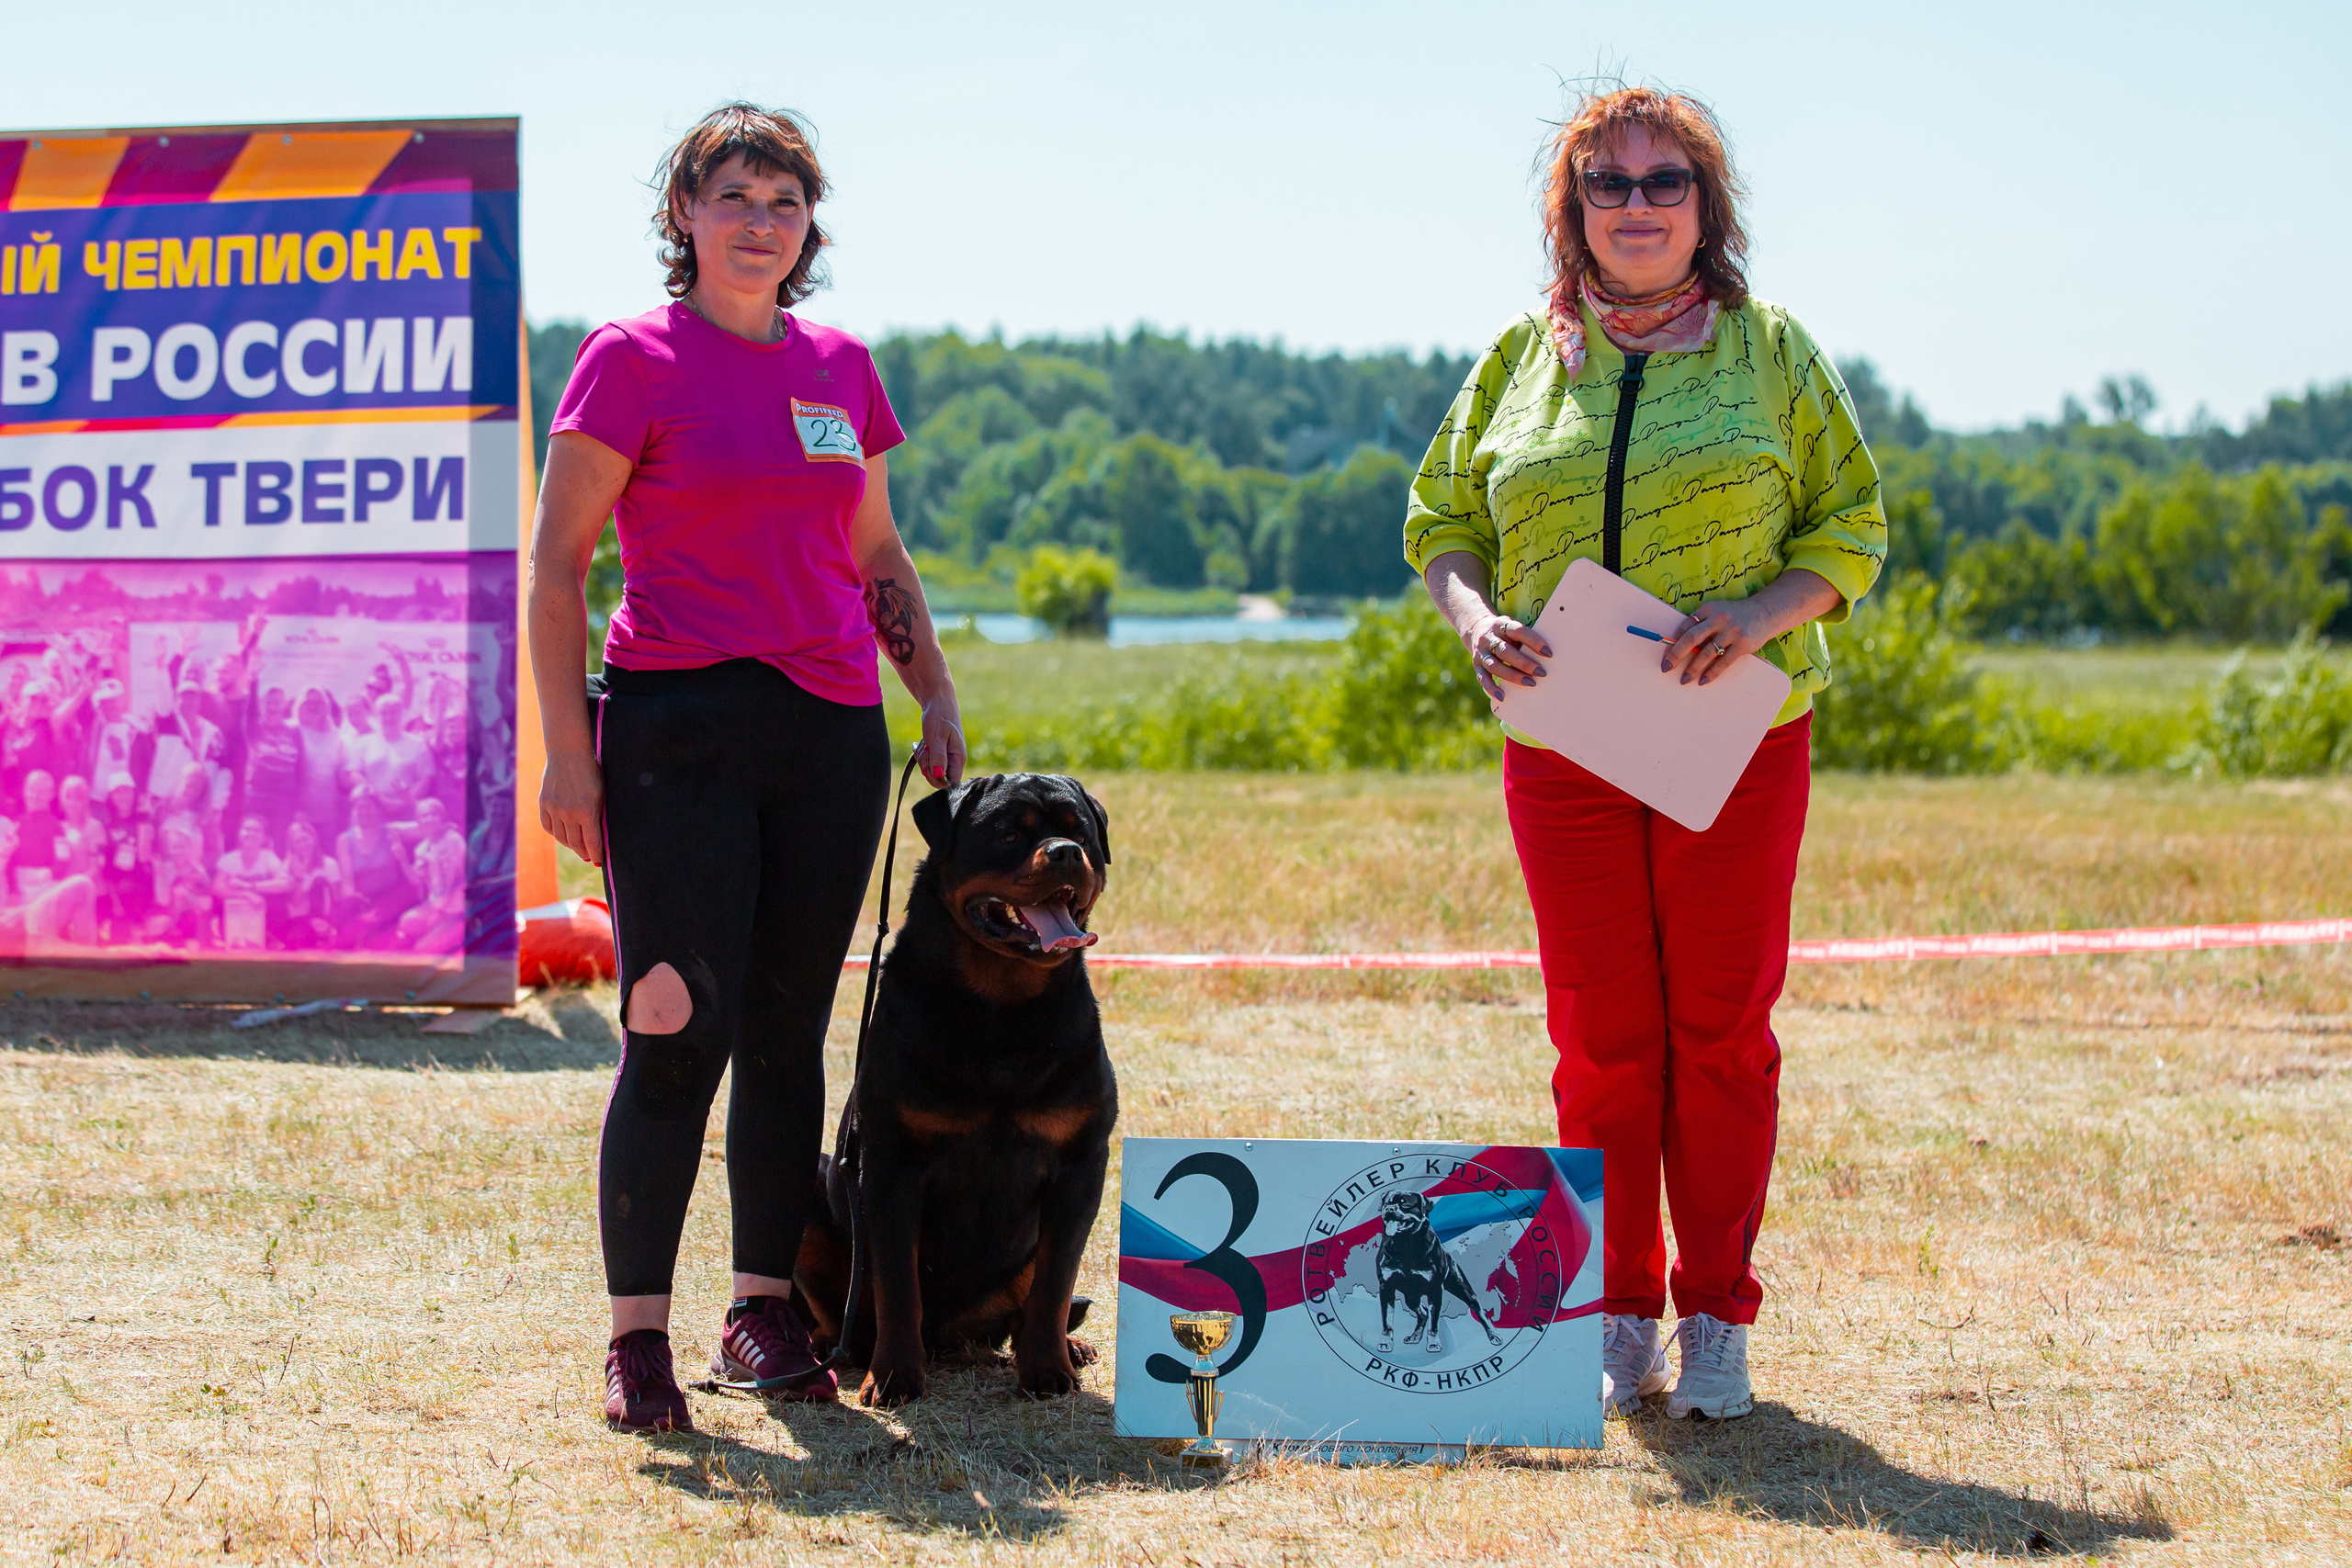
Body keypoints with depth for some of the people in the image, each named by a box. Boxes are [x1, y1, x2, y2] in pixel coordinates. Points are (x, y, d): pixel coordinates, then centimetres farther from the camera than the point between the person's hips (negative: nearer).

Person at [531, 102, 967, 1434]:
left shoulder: (843, 367, 13)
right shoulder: (633, 361, -2)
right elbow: (557, 563, -3)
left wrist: (939, 699, 12)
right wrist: (567, 750, -10)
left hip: (832, 728, 5)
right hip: (678, 725, -5)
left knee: (789, 1032, 8)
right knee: (683, 1029, -8)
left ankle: (768, 1308, 17)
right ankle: (638, 1336, -2)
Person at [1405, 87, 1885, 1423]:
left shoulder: (1771, 351, 5)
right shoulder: (1522, 361, 10)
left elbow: (1852, 526, 4)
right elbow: (1442, 524, 14)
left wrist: (1764, 612, -14)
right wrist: (1476, 619, -7)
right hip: (1565, 748, 2)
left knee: (1723, 1030, 1)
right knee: (1601, 1038, 4)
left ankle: (1717, 1317, 11)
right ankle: (1620, 1315, 14)